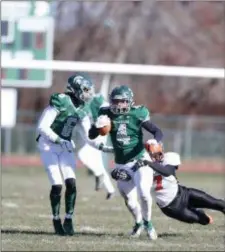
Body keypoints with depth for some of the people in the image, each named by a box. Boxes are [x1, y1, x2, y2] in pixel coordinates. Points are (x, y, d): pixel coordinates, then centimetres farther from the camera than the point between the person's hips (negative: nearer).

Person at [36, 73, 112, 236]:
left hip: (65, 146, 6)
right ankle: (56, 220, 8)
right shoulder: (60, 102, -21)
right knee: (57, 185, -9)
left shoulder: (82, 109, 0)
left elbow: (89, 135, 4)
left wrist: (103, 147, -9)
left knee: (71, 183, -8)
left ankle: (68, 220, 3)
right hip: (49, 145, -6)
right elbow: (42, 127, -23)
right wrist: (59, 141, -28)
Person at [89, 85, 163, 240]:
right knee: (129, 199, 7)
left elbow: (158, 132, -11)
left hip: (140, 159, -3)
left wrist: (155, 141, -34)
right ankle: (138, 223, 36)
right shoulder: (107, 115, -6)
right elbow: (91, 136, -1)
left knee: (144, 193, -18)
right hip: (122, 164, 3)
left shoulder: (137, 115, -14)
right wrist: (97, 126, -23)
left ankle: (147, 222, 9)